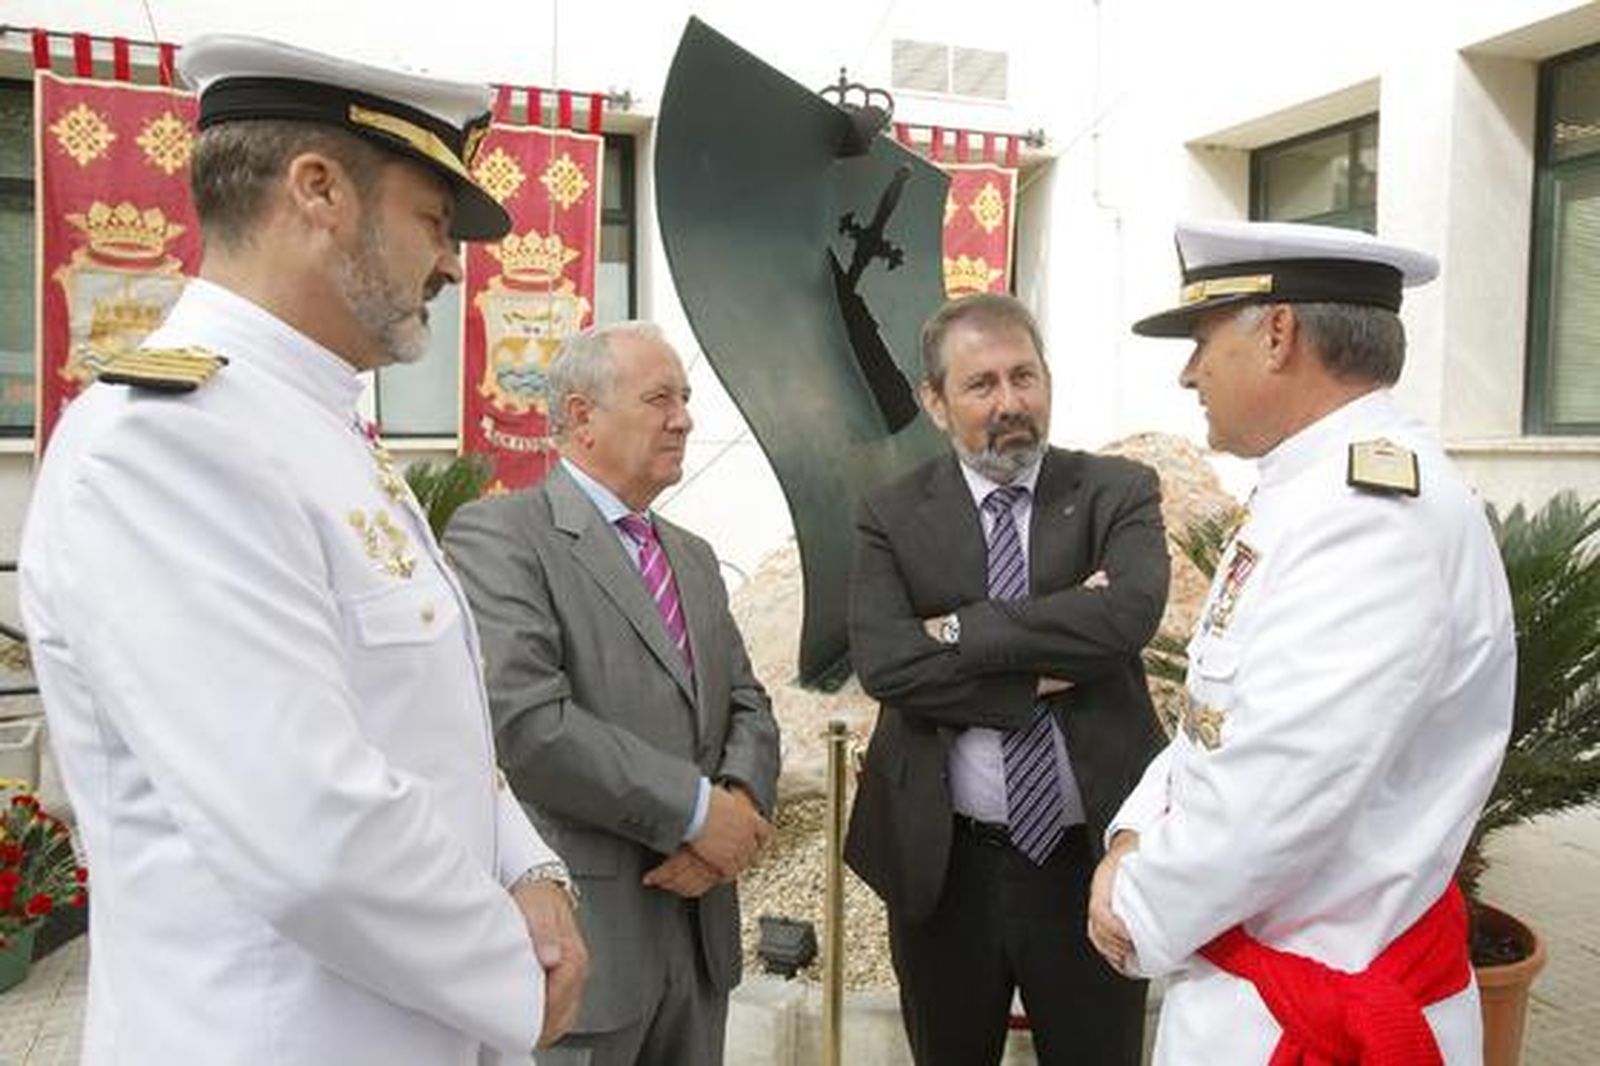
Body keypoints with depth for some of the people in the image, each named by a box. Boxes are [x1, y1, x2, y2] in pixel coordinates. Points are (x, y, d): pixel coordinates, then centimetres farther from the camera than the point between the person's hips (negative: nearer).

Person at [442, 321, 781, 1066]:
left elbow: (747, 706, 11)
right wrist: (695, 808, -17)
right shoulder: (497, 534, -11)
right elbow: (524, 722, -22)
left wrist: (741, 802, -10)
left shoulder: (694, 557, 14)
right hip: (575, 934, -7)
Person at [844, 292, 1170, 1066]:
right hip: (945, 867, 1)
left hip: (1092, 861, 0)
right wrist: (1045, 672, -18)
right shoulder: (892, 517, -2)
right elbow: (885, 663, -17)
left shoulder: (1118, 493, -2)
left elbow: (1129, 613, -22)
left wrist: (962, 630, -18)